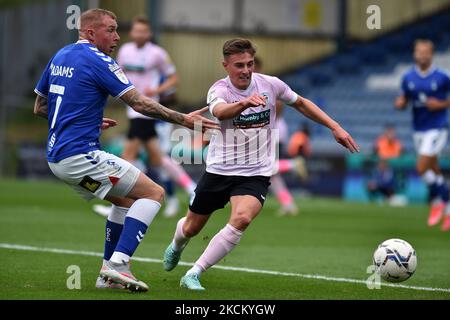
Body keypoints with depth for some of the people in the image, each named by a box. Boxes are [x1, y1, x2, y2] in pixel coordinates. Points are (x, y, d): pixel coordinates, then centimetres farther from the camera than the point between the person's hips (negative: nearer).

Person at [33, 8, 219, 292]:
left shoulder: (60, 57, 15)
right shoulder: (98, 61, -11)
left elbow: (40, 107, 21)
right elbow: (140, 103, -15)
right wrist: (183, 119, -10)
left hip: (56, 157, 9)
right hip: (80, 155, -9)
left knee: (126, 199, 24)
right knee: (154, 193, -6)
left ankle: (109, 274, 19)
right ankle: (118, 263, -16)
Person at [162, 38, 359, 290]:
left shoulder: (270, 85, -6)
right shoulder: (219, 90, -15)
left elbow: (301, 104, 13)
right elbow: (220, 111, -40)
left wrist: (336, 127, 7)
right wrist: (244, 103, -61)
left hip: (256, 174, 0)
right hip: (219, 171, 0)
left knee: (242, 218, -30)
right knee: (191, 228, 15)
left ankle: (194, 275, -22)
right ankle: (177, 246, 55)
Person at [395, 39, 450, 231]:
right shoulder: (408, 78, 3)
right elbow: (404, 100, 12)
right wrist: (400, 103, -10)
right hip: (418, 129, 5)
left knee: (422, 168, -16)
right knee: (435, 172, 10)